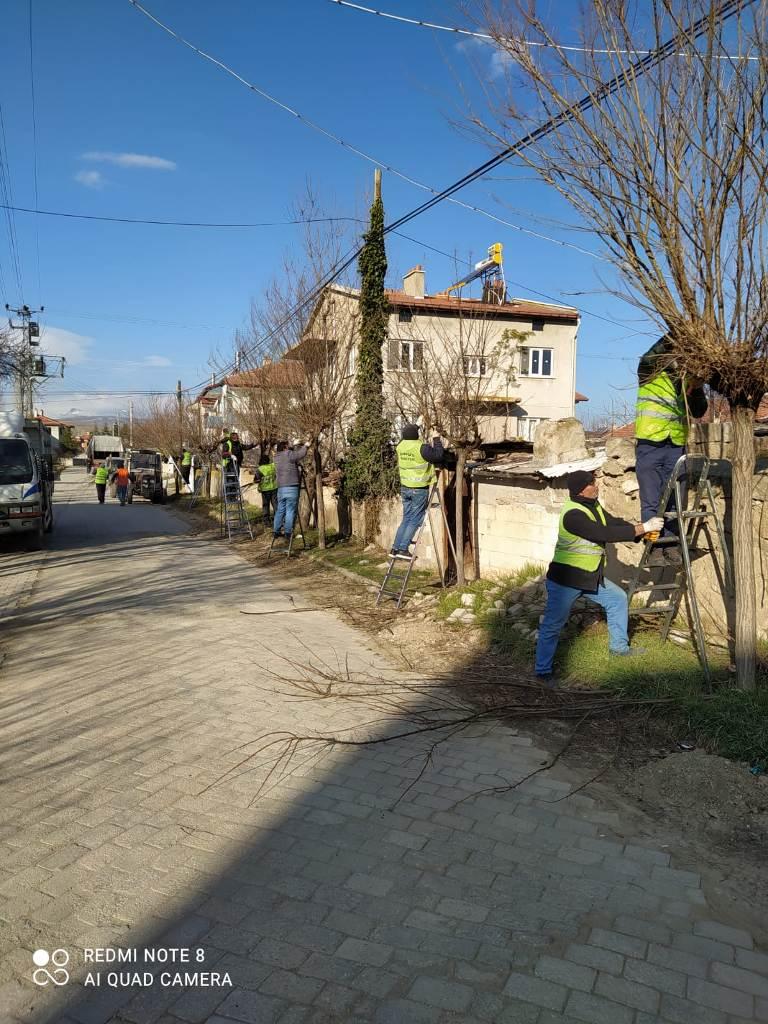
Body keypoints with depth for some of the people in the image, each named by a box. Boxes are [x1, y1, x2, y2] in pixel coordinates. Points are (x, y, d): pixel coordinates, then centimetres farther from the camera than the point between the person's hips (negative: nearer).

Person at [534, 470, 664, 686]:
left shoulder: (593, 506, 6)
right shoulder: (573, 514, -25)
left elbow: (614, 524, 6)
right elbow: (605, 534, -28)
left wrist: (643, 528, -9)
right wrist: (642, 528, -23)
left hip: (591, 577, 10)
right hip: (565, 578, -9)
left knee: (618, 598, 17)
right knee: (552, 625, -2)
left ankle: (619, 646, 33)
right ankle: (543, 670, 10)